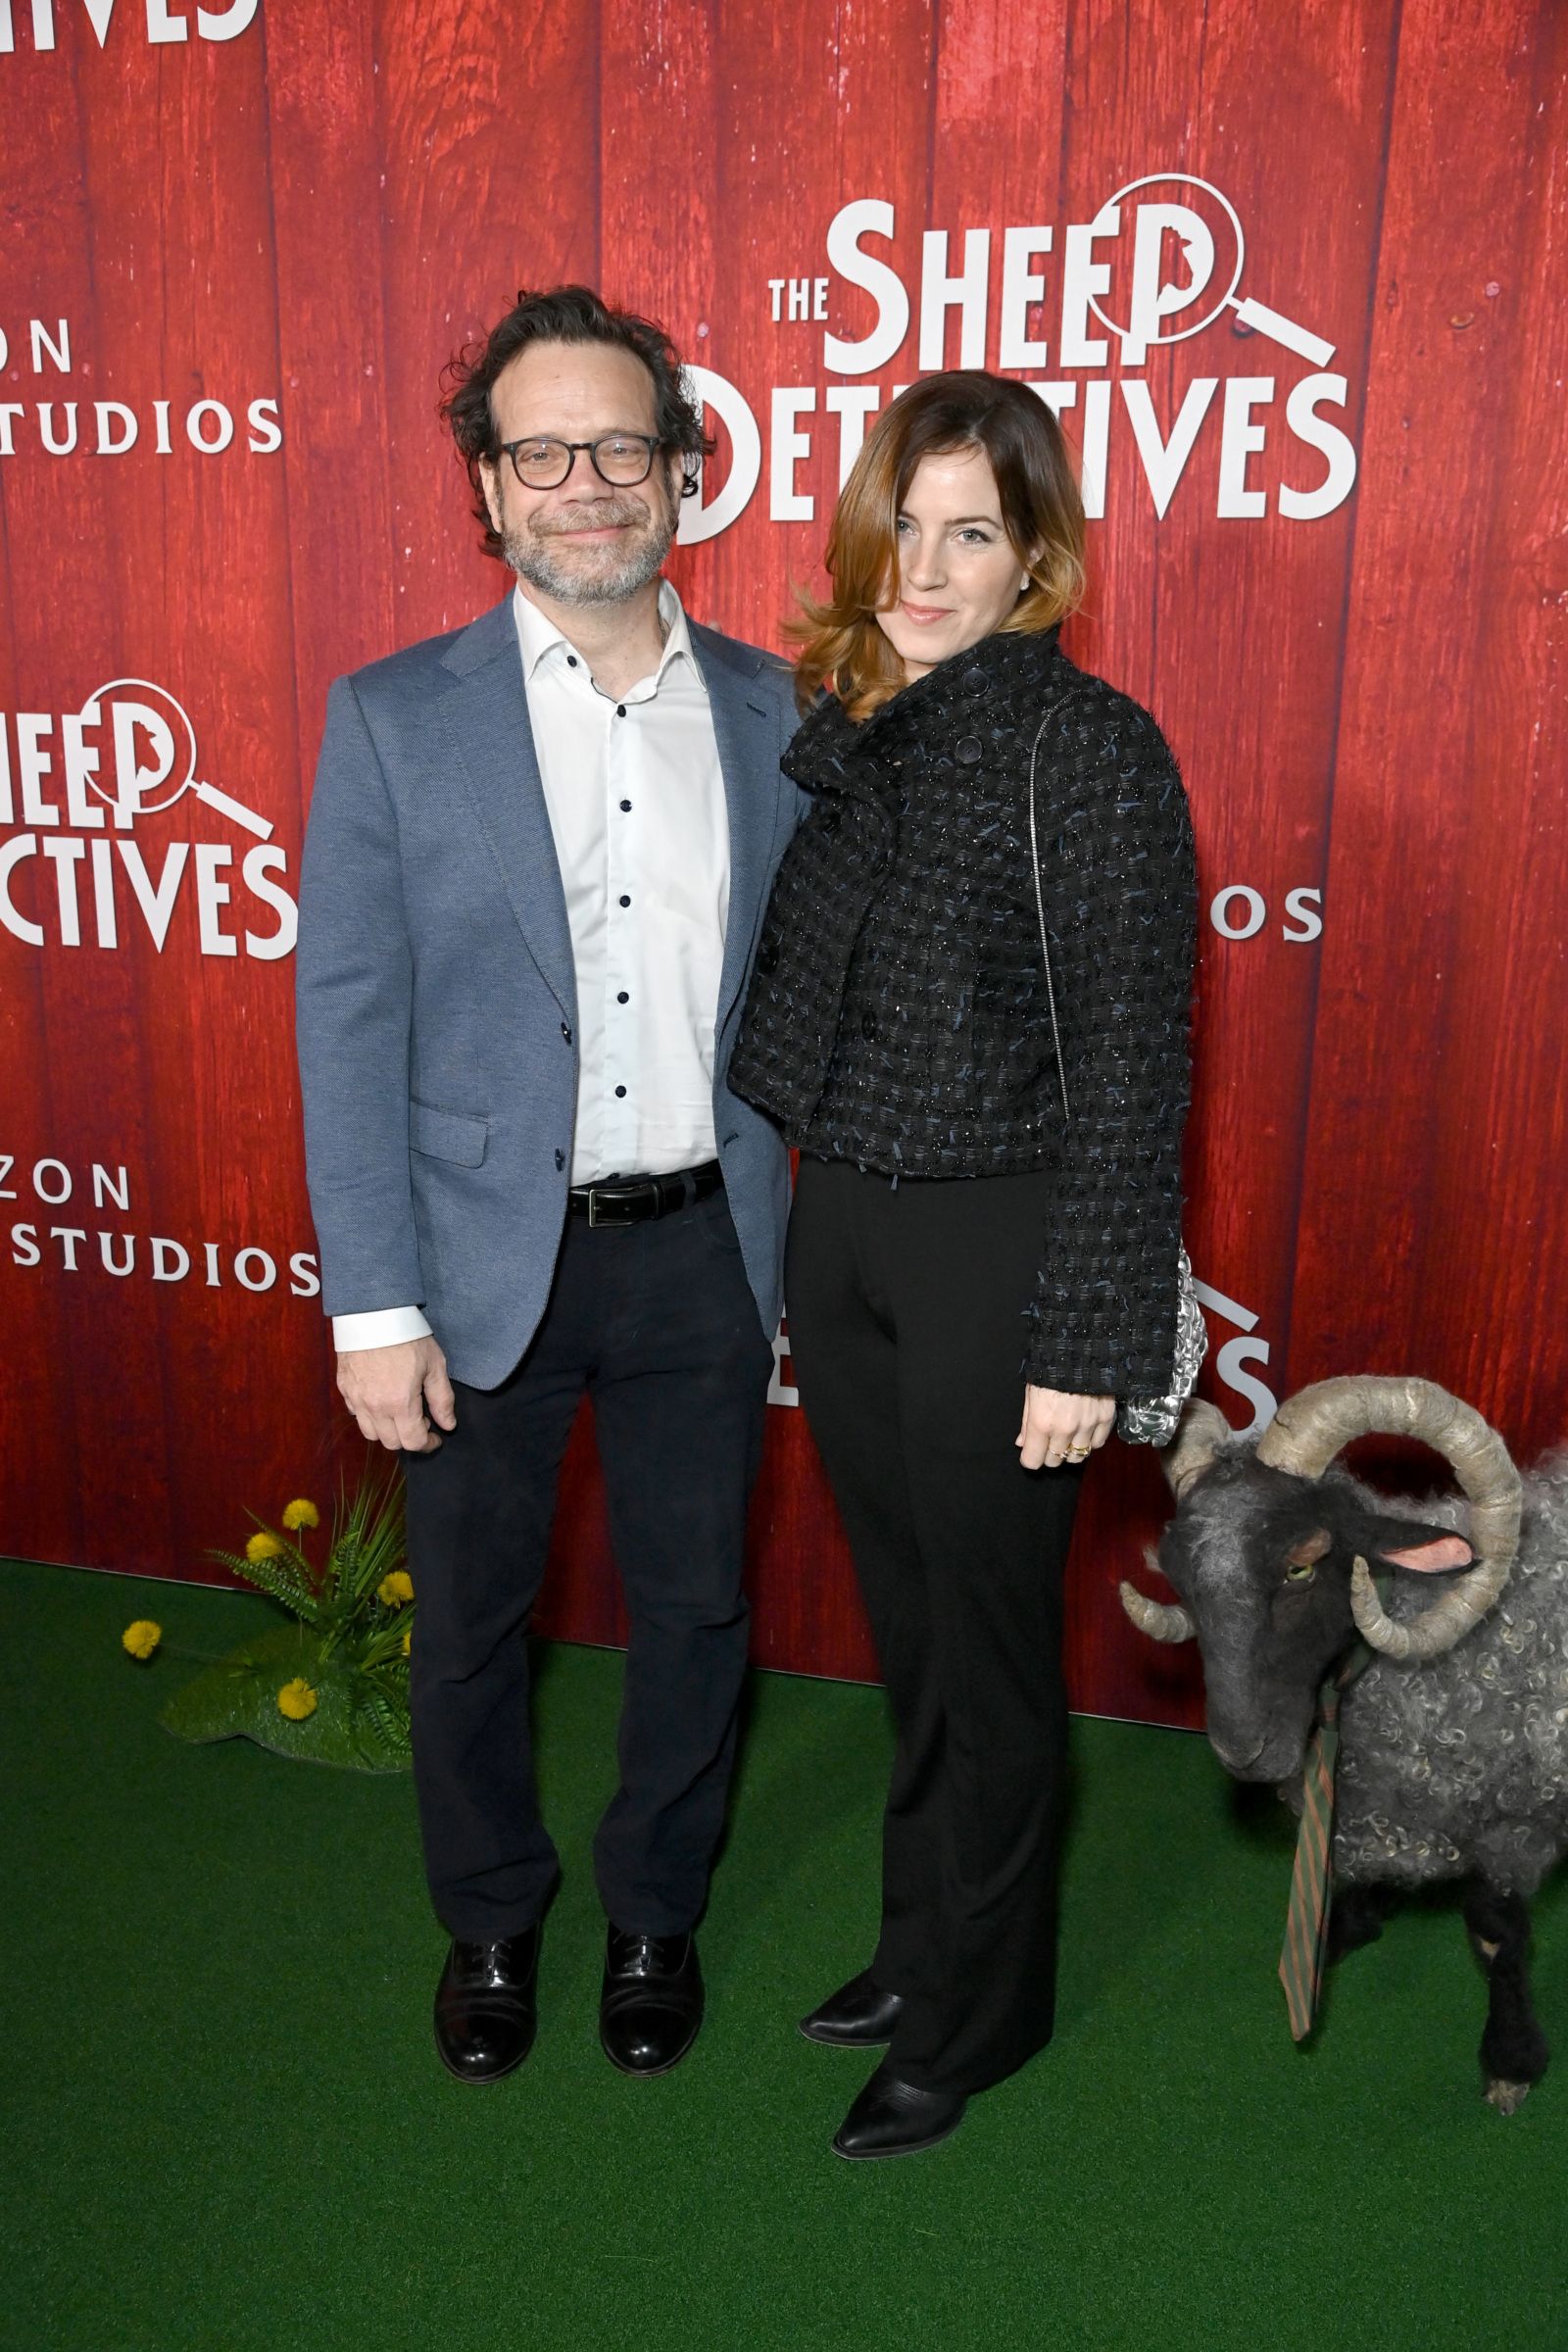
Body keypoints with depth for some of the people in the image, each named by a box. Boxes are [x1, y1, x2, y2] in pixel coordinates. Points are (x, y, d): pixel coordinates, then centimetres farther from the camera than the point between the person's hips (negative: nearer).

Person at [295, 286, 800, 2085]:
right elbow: (348, 1023, -7)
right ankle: (487, 1921, 43)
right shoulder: (393, 719, -5)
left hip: (702, 1250, 2)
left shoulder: (773, 711, 2)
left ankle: (654, 1913, 42)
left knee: (695, 1610, 16)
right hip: (486, 1260, -1)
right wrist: (372, 1305, -10)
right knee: (469, 1620, 15)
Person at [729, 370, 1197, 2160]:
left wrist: (1087, 1342, -16)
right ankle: (921, 1941, 43)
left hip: (993, 1250, -6)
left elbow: (1130, 1065, -15)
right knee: (904, 1619, 20)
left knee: (985, 1640, 10)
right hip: (838, 1228, 6)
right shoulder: (837, 726, 7)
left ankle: (977, 2011, 34)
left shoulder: (1090, 749, -14)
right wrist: (786, 1239, 10)